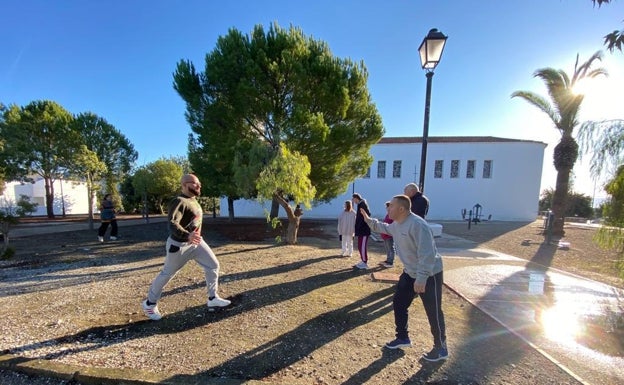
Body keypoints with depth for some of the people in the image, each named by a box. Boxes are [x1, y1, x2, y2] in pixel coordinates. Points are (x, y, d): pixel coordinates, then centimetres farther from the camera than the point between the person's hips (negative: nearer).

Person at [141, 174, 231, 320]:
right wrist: (187, 236, -49)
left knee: (213, 265, 5)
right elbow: (172, 223, -34)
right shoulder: (179, 202, -23)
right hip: (179, 244, -8)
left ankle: (213, 299, 18)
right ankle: (150, 303, 34)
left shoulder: (193, 200, 7)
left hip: (196, 242, 9)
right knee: (167, 274, 10)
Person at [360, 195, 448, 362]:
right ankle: (402, 337, 34)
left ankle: (441, 348, 29)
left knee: (433, 313, 6)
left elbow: (427, 254, -33)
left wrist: (421, 279, -33)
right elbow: (386, 228, 25)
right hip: (410, 273, 9)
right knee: (398, 304, 15)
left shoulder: (417, 225, -30)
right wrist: (370, 221, 21)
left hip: (429, 275, -9)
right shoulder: (396, 224, -1)